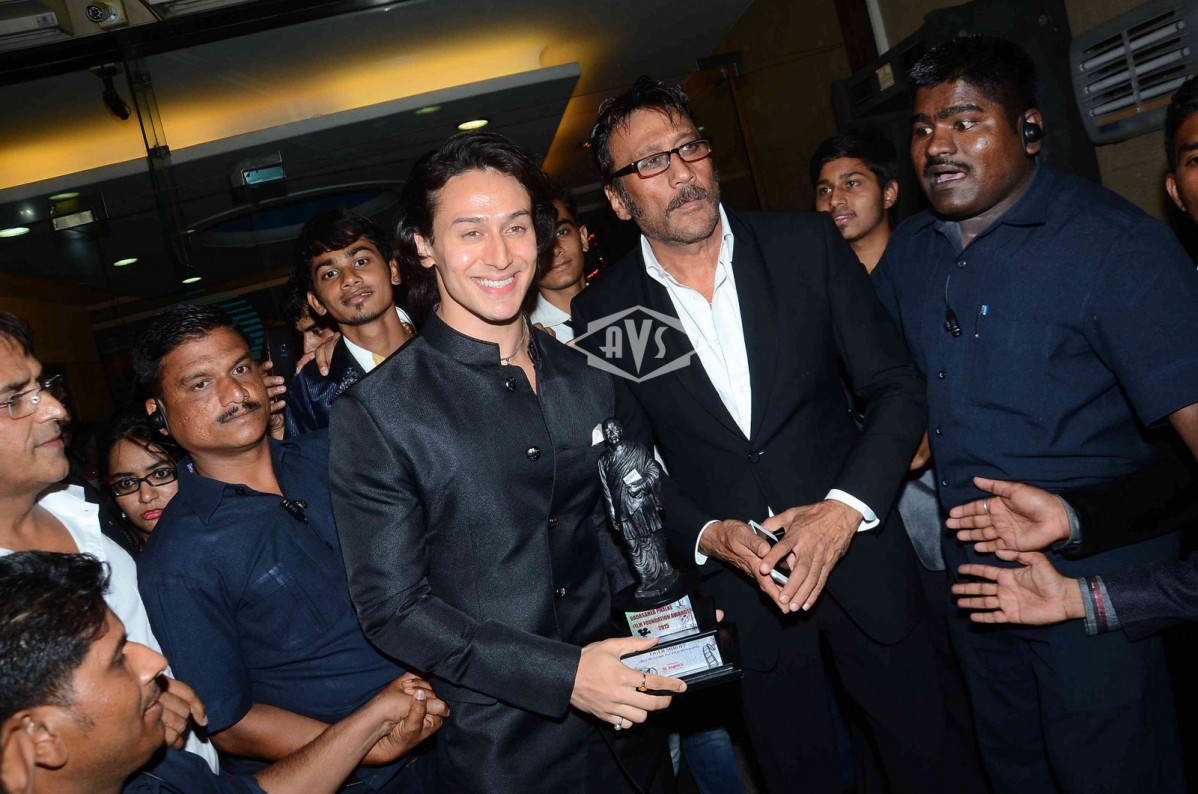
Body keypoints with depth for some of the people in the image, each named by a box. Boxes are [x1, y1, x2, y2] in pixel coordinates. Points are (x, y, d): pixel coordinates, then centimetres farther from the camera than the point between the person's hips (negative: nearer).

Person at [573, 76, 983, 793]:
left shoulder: (808, 245, -7)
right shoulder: (604, 315, -7)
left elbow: (897, 385, -4)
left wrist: (846, 507, -18)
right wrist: (710, 537, -17)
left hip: (859, 549, 1)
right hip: (736, 586, 0)